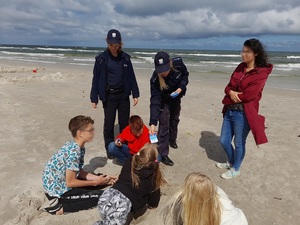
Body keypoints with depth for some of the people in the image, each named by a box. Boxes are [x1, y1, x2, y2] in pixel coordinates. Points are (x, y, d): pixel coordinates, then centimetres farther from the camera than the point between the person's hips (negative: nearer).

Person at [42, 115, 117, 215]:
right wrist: (95, 182, -12)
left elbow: (79, 172, 8)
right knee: (101, 196, -12)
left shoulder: (76, 146, 3)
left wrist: (98, 178, -2)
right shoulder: (74, 151, -26)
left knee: (99, 177, 14)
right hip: (57, 190, -9)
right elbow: (70, 182, -23)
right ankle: (60, 208, -10)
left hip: (61, 183, 9)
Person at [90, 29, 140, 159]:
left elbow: (131, 77, 7)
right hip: (109, 96, -2)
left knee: (124, 123, 8)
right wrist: (94, 98, -2)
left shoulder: (125, 58, 3)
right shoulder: (101, 58, -4)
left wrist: (135, 94, 4)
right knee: (109, 124, 5)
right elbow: (96, 79, -1)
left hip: (123, 95, 2)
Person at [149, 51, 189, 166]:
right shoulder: (155, 79, -38)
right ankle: (163, 155, 4)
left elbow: (185, 75, -9)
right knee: (164, 125, -8)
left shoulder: (178, 64, -32)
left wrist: (180, 88, -27)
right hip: (164, 100, -4)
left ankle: (172, 139, 48)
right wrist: (152, 123, -42)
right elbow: (155, 101, -37)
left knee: (174, 119, 21)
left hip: (176, 97, 4)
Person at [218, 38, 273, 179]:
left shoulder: (261, 73, -12)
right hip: (229, 111, 7)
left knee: (239, 143, 10)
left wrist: (231, 96, -8)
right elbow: (229, 86, 8)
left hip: (243, 114, -7)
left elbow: (248, 95, -19)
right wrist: (231, 92, -14)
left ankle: (235, 169, 32)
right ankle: (231, 162, 43)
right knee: (224, 141, 16)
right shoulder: (240, 67, 9)